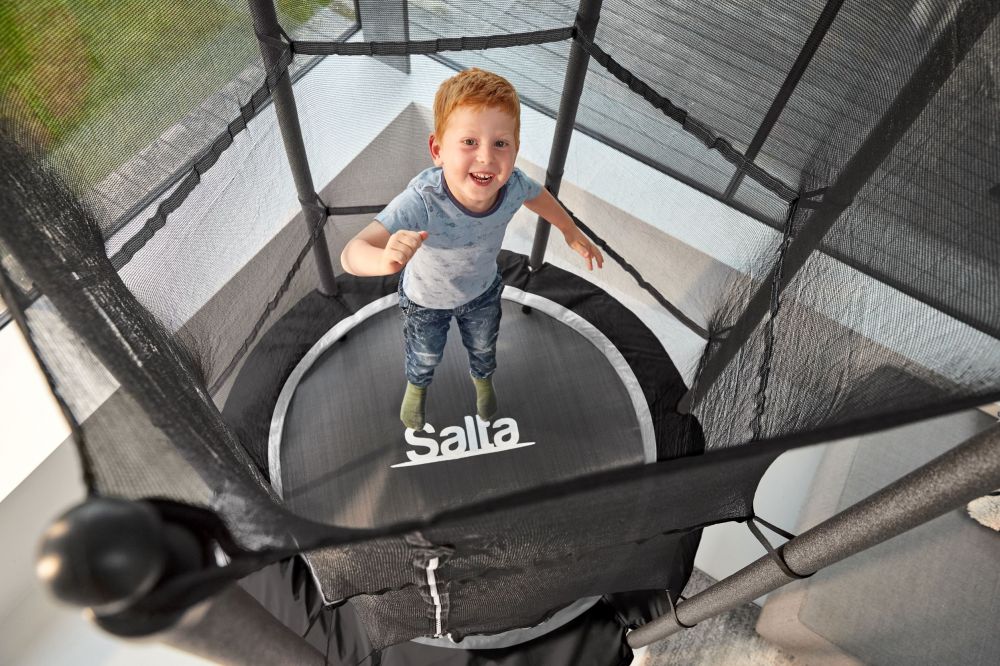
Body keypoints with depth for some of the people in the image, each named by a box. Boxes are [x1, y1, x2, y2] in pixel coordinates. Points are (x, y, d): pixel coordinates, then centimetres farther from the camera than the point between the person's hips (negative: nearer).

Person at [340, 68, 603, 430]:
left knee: (483, 348, 32)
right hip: (426, 300, -3)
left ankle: (483, 380, 69)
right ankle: (416, 387, 65)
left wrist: (572, 232, 7)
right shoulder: (421, 202, -47)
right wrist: (387, 259, -75)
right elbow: (352, 253, -52)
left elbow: (538, 194, -8)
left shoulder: (512, 185, -34)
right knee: (425, 357, 28)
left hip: (483, 290, 3)